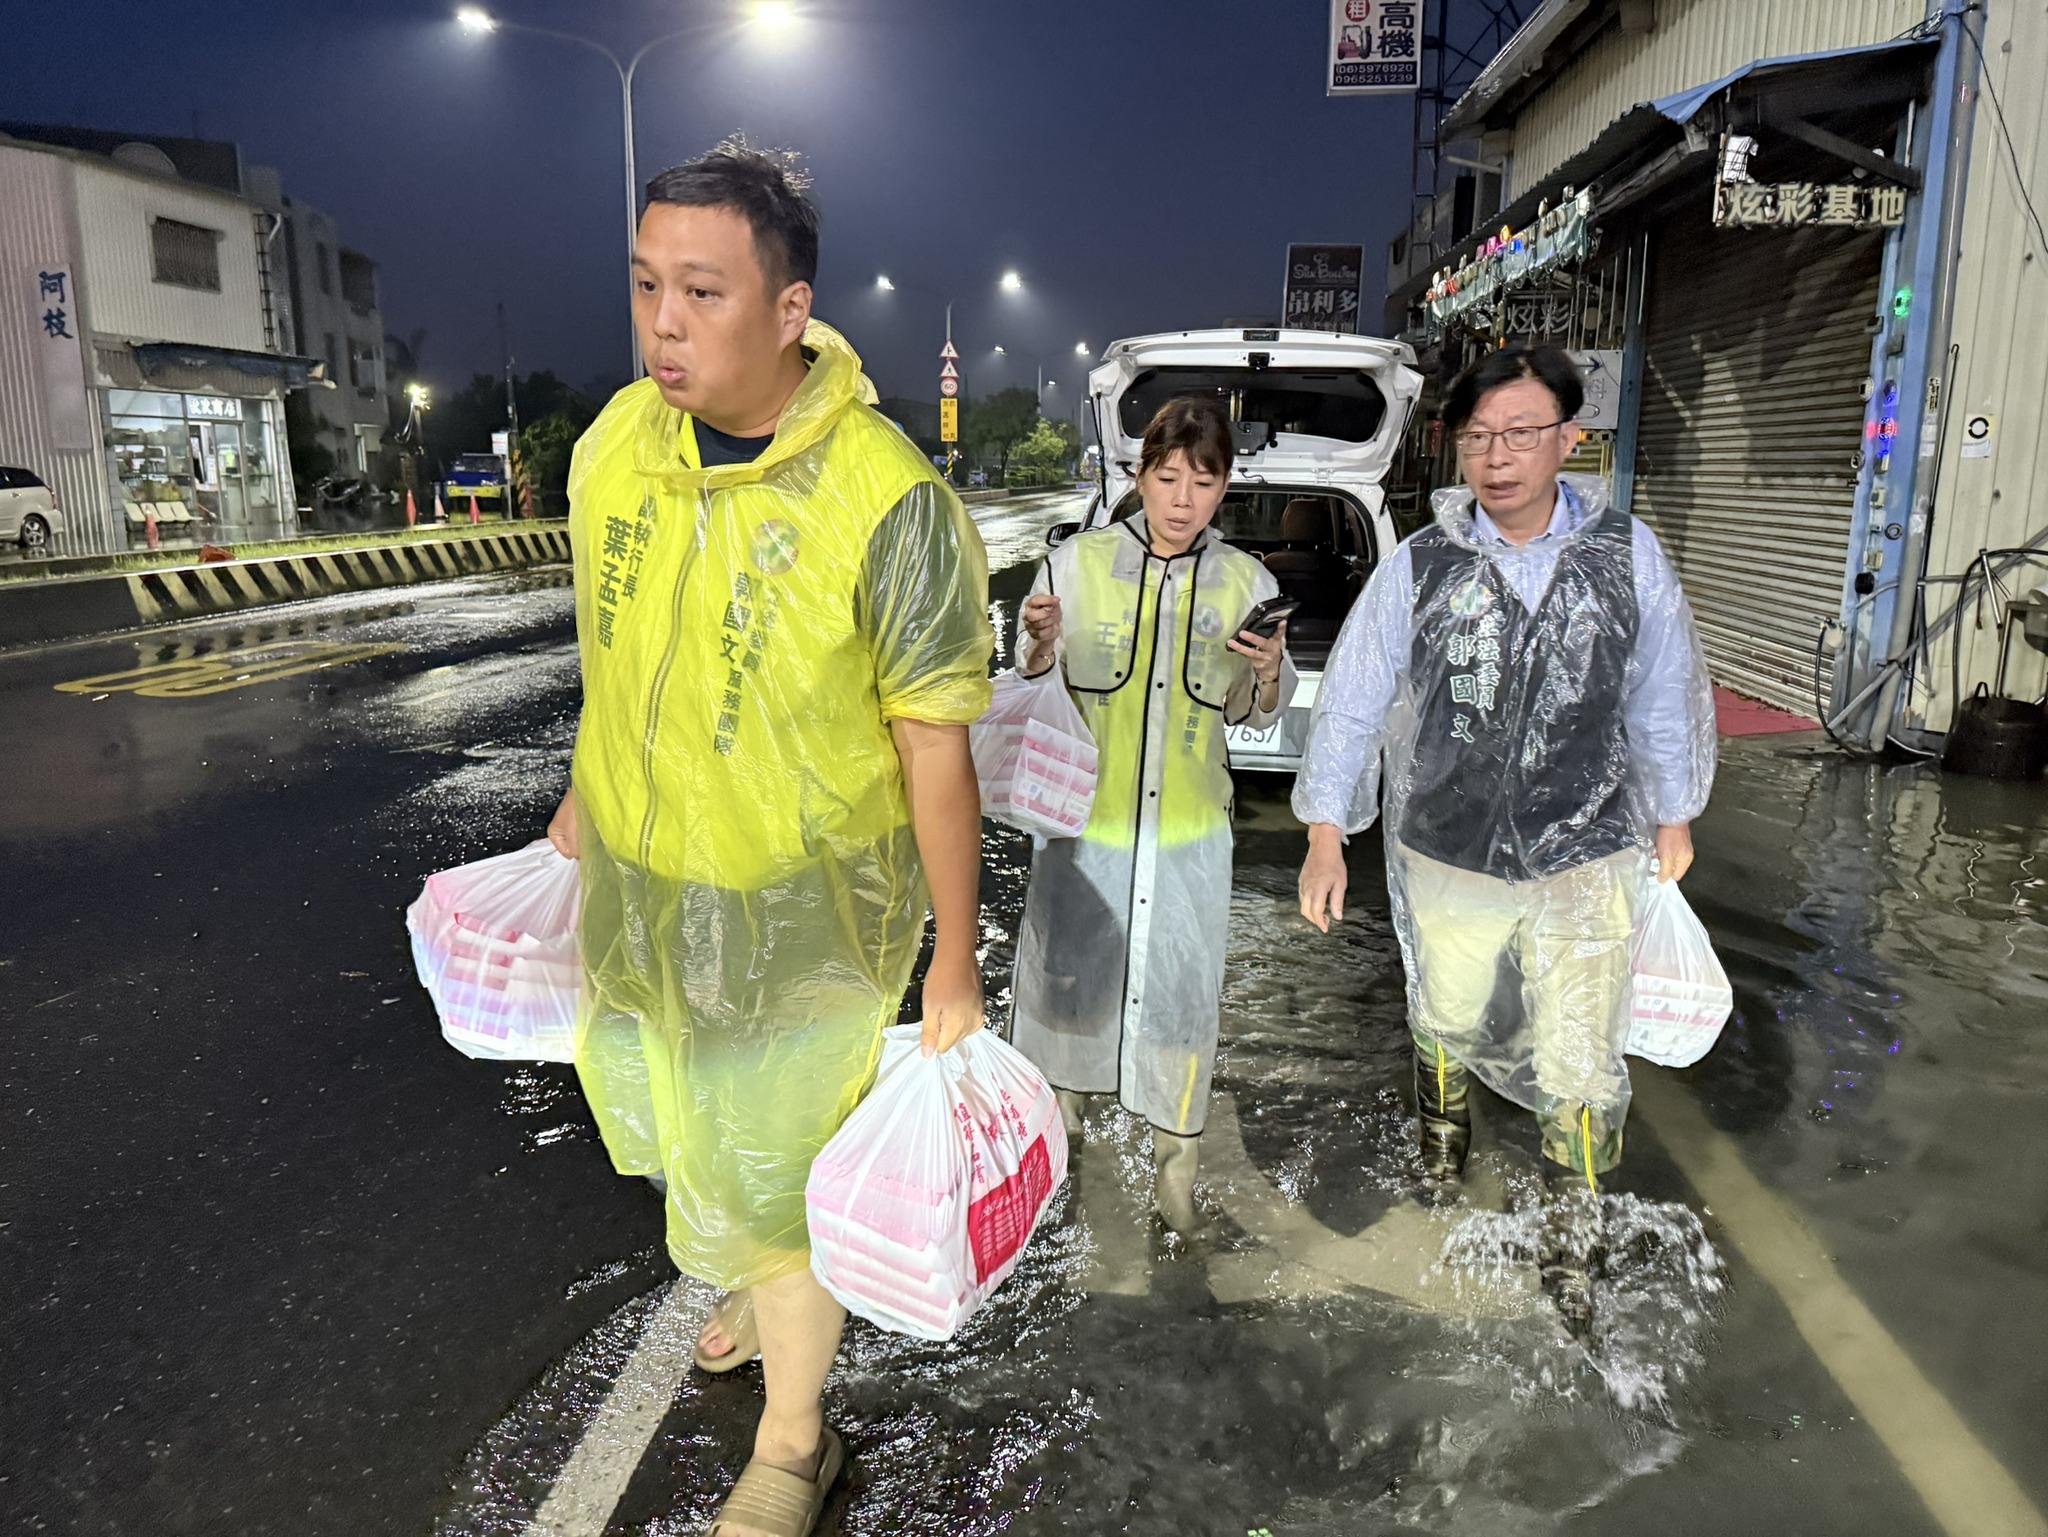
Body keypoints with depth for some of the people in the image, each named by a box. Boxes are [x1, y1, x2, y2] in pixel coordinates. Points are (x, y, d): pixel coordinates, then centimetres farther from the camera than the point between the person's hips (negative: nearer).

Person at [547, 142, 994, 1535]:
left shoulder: (891, 505, -25)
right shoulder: (615, 444, -7)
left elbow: (937, 753, -20)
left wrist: (957, 962, -14)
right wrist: (591, 797, 19)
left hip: (804, 907, -6)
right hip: (640, 882, 6)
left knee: (782, 1172, 11)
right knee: (695, 1135, 27)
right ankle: (777, 1297, 59)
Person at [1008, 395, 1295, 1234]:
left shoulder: (1246, 582, -1)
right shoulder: (1079, 563, -6)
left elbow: (1257, 713, 9)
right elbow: (1030, 691, 1)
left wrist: (1269, 671, -13)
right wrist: (1042, 643, -21)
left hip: (1190, 830, 1)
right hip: (1086, 818, -1)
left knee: (1182, 992, 9)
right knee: (1068, 974, 13)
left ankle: (1176, 1166, 30)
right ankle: (1059, 1121, 39)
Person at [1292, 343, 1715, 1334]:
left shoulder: (1627, 554, -6)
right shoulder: (1419, 568, -8)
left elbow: (1663, 695, 6)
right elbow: (1352, 700, -4)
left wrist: (1672, 817, 13)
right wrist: (1326, 833, -5)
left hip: (1588, 862, 0)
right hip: (1447, 862, 1)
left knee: (1581, 1065, 3)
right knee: (1445, 1021, 21)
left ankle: (1571, 1234, 28)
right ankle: (1443, 1130, 55)